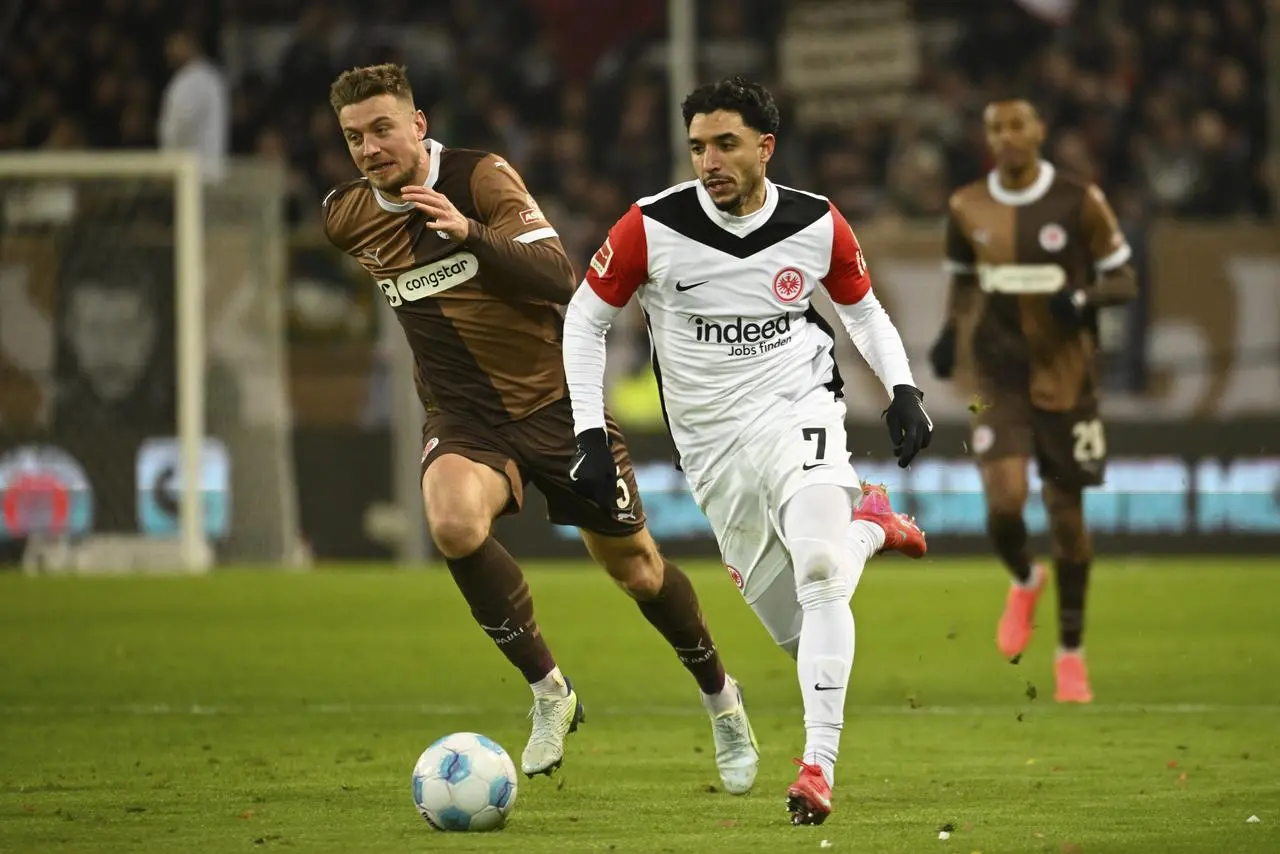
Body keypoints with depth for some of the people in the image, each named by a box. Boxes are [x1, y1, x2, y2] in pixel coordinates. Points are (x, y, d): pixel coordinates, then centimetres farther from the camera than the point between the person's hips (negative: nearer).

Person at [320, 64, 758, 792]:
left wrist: (470, 234, -40)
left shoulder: (482, 179, -16)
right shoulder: (347, 218, -3)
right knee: (454, 523, -31)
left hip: (556, 401, -2)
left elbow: (559, 278, -25)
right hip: (465, 417, 2)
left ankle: (721, 699, 36)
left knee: (633, 566, 9)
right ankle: (549, 691, -14)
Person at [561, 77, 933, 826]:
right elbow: (586, 319, 3)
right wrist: (591, 434, -4)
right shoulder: (652, 228, -10)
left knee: (819, 575, -28)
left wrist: (903, 389, -3)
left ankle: (820, 768, -24)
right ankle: (867, 525, 37)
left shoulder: (819, 227, -5)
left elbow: (863, 310, 13)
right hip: (715, 448, 1)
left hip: (799, 409, -1)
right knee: (797, 633, 4)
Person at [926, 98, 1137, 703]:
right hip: (1000, 377, 1)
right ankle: (1024, 581, 19)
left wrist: (1085, 298, -22)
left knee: (1065, 510, 4)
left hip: (1065, 376, -1)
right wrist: (950, 330, -1)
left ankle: (1071, 651, 21)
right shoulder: (968, 209, 2)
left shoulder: (1078, 203, -7)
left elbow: (1123, 280, -1)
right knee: (1004, 503, -17)